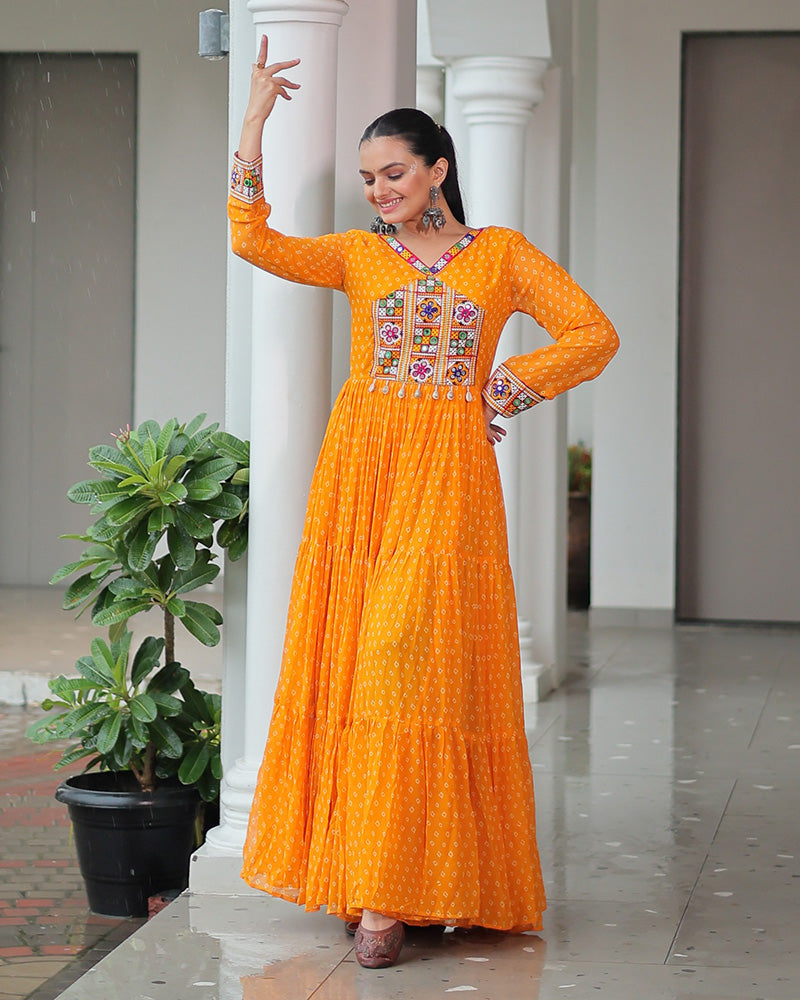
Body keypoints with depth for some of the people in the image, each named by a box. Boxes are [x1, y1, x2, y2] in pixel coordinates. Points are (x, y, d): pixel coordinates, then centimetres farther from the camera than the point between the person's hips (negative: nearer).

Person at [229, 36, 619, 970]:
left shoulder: (502, 253, 10)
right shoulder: (358, 255, 13)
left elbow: (594, 333, 7)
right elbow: (255, 242, -3)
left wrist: (506, 387, 0)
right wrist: (253, 124, -3)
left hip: (449, 473, -2)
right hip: (359, 467, 2)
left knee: (412, 656, -10)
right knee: (351, 659, -2)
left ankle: (392, 890, -10)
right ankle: (364, 875, 4)